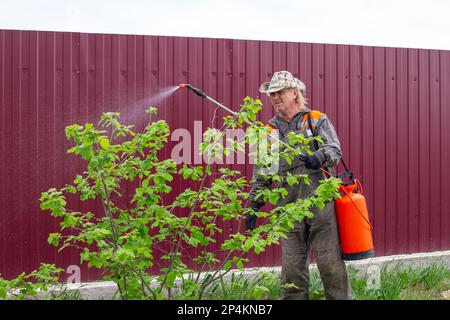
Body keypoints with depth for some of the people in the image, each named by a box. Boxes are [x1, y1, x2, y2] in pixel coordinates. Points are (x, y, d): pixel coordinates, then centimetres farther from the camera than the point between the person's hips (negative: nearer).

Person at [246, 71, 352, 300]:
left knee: (331, 263, -3)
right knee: (292, 268, 4)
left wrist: (319, 157, -28)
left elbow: (334, 150, -6)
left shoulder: (317, 120, 9)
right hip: (289, 209, 3)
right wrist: (254, 204, 10)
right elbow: (261, 175, 18)